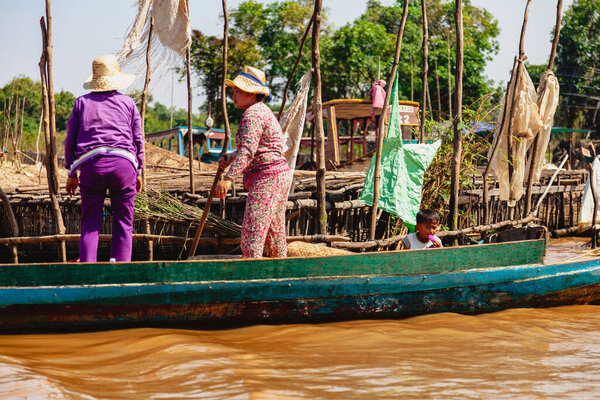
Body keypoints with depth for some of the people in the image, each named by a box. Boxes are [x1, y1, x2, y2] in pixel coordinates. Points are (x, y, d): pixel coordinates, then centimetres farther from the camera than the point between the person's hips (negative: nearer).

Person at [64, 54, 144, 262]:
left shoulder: (82, 103, 14)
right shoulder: (127, 103, 13)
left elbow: (70, 141, 13)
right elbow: (138, 140, 14)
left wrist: (72, 174, 19)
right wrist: (138, 172, 22)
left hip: (91, 165, 0)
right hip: (123, 163, 0)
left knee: (90, 224, 4)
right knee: (123, 225, 6)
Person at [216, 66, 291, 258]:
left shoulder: (253, 114, -13)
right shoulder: (262, 111, 19)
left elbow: (248, 149, -26)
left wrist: (229, 178, -35)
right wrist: (230, 157, 15)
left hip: (266, 179, -11)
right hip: (279, 176, 11)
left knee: (252, 235, -15)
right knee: (275, 233, 15)